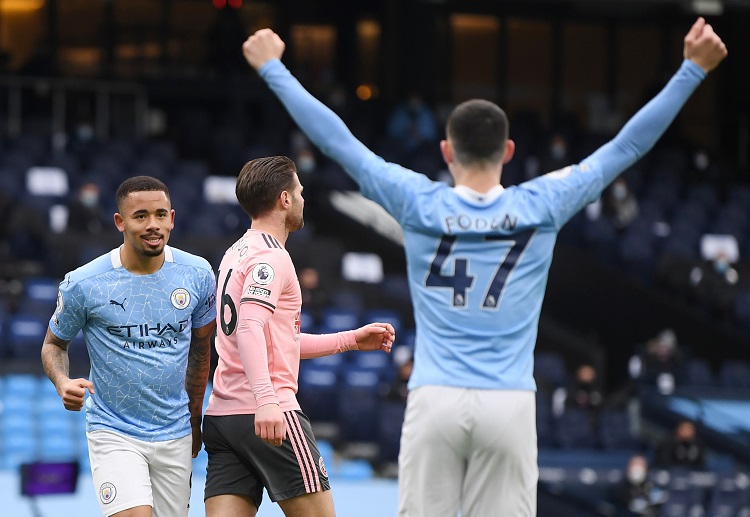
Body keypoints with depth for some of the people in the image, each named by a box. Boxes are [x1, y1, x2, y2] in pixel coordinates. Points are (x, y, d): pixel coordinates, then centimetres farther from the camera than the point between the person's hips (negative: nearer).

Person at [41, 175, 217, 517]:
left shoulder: (198, 274, -1)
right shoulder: (82, 284, -11)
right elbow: (54, 344, 5)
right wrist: (63, 383, -17)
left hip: (176, 437, 4)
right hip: (114, 434, -4)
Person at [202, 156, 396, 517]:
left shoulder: (237, 254, 21)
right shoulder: (271, 257, -8)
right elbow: (249, 329, -23)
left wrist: (352, 339, 30)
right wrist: (265, 400, -34)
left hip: (222, 414, 9)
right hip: (273, 418, -9)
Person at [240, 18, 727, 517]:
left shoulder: (418, 204, 1)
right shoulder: (542, 206, 1)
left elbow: (334, 138, 8)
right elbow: (628, 145, 8)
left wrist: (272, 68, 19)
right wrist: (692, 70, 15)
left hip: (435, 401, 0)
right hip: (509, 403, 0)